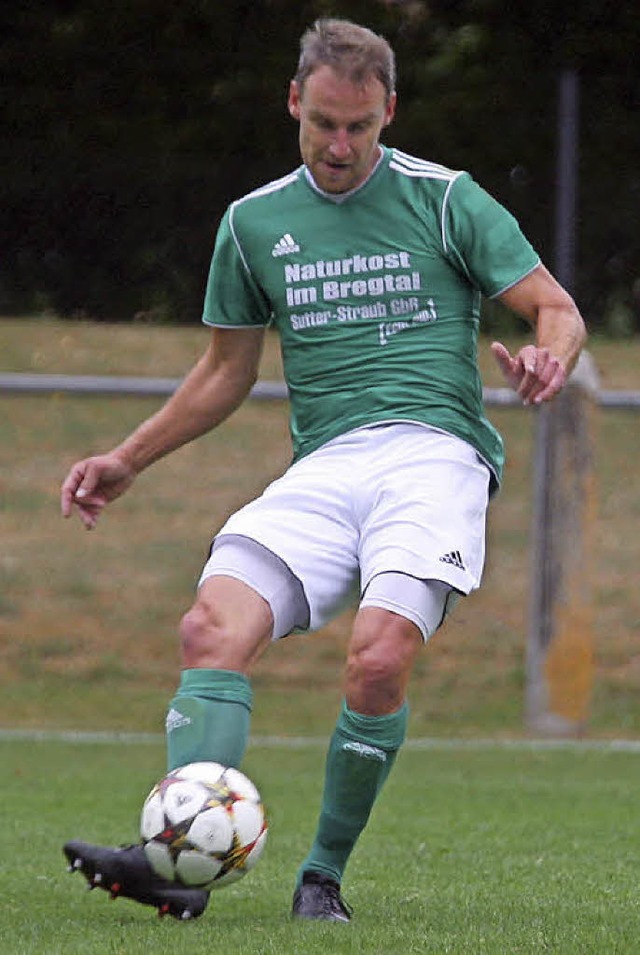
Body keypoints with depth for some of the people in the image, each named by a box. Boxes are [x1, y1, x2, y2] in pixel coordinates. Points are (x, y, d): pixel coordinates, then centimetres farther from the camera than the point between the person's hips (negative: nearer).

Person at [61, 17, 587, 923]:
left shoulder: (445, 200, 5)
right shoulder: (254, 222, 15)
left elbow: (558, 310, 5)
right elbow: (226, 370, 27)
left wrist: (546, 361, -18)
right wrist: (128, 459, 24)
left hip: (434, 450, -4)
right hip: (321, 468, 4)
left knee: (379, 660, -27)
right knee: (214, 627, -23)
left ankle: (326, 874, -9)